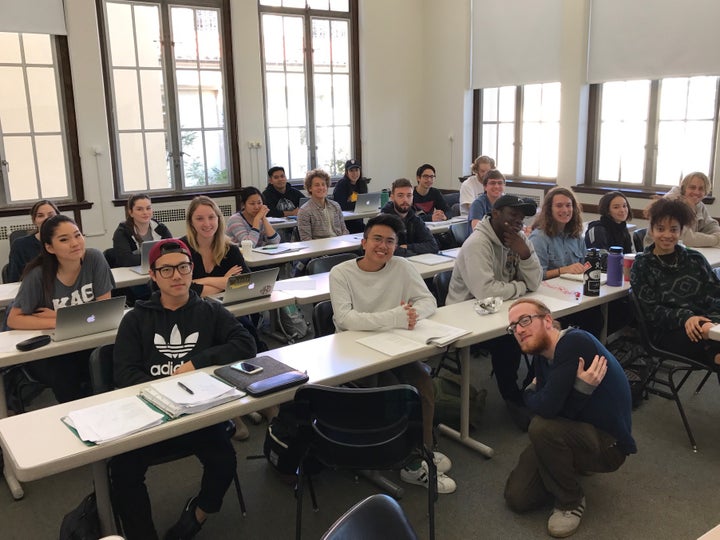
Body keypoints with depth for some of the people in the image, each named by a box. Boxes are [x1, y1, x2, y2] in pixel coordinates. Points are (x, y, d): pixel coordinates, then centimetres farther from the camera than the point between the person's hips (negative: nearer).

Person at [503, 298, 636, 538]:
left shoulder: (575, 342, -27)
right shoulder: (541, 355, -1)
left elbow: (548, 407, -35)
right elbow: (543, 408, -13)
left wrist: (531, 393, -15)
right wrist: (581, 388, -26)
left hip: (608, 444, -8)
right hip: (577, 432, 8)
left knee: (543, 428, -35)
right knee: (517, 498, 2)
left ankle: (571, 502, -9)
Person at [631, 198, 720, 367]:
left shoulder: (696, 259, 17)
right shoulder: (642, 266, 7)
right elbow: (650, 310, -1)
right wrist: (684, 318, -18)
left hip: (705, 322, 3)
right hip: (667, 332, -3)